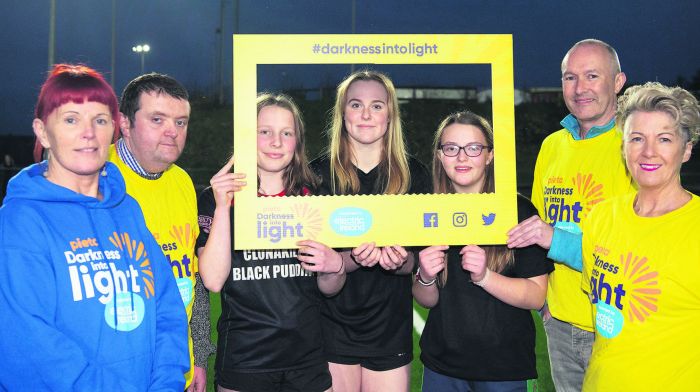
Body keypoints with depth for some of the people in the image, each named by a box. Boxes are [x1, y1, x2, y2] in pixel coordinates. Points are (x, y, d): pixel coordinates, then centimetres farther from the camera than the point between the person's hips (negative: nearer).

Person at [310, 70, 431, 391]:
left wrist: (399, 261, -21)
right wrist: (354, 259, -26)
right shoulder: (319, 174, -4)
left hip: (391, 328, 1)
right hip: (333, 326, -1)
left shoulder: (413, 174, 0)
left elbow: (420, 261, 1)